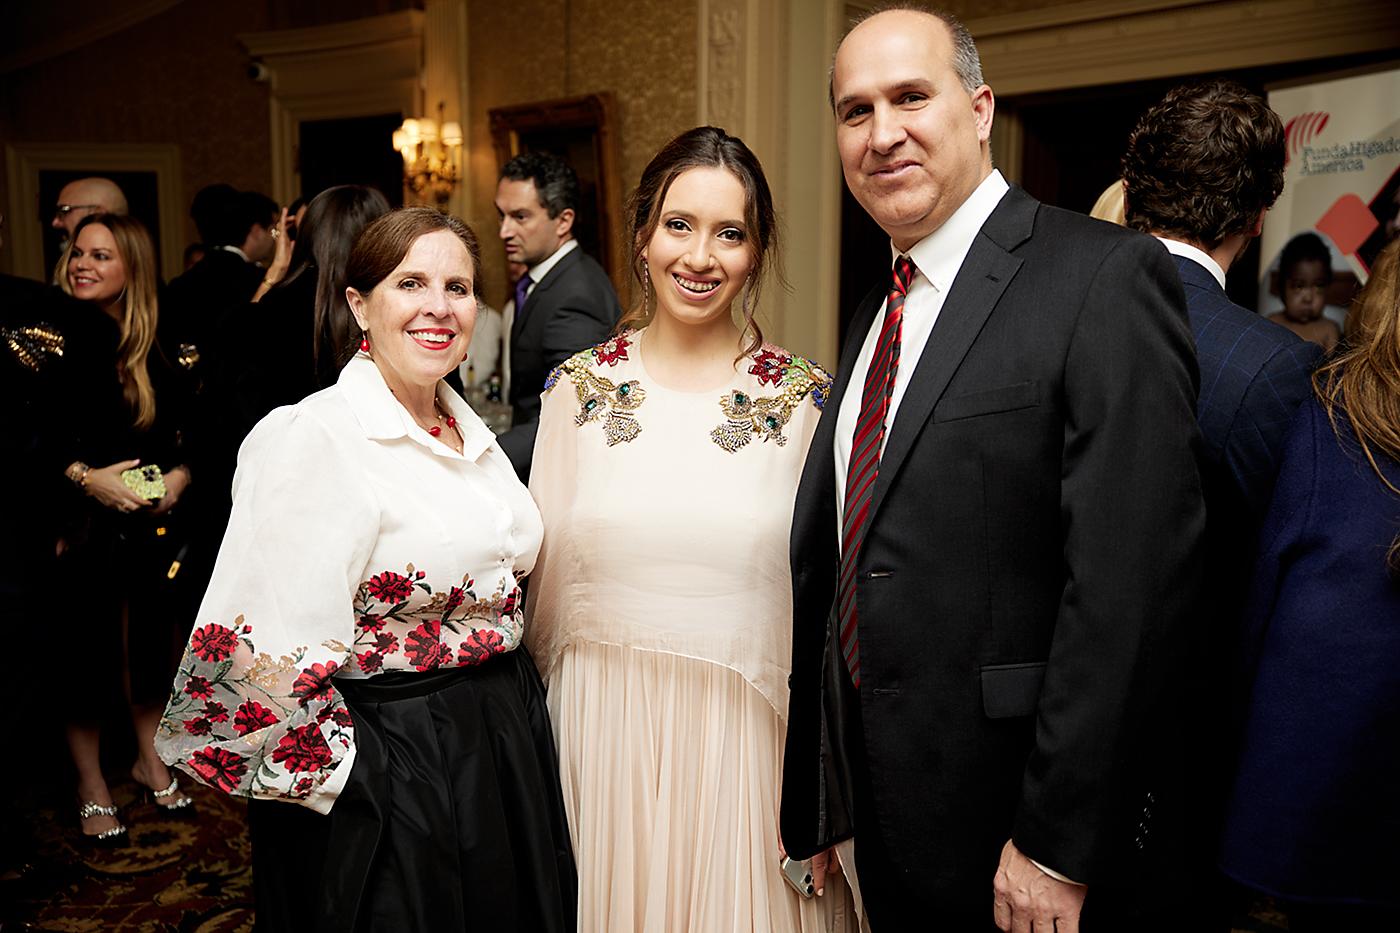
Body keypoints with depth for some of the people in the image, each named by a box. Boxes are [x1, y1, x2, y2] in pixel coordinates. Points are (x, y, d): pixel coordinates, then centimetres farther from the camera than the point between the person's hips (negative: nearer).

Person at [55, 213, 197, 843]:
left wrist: (181, 474, -11)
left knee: (153, 644, 14)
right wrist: (84, 476, -18)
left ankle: (150, 761, 35)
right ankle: (91, 786, 25)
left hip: (155, 523, 3)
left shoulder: (163, 346, 1)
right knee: (88, 655, 5)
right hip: (82, 524, -2)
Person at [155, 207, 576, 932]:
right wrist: (339, 777, -15)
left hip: (509, 738, 8)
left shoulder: (468, 429, 5)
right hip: (395, 773, -8)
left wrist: (507, 702, 15)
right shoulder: (314, 438, -19)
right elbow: (273, 654, -24)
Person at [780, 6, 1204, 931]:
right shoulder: (877, 310, 9)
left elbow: (1133, 577, -21)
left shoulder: (1107, 276, -15)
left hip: (1015, 817, -7)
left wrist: (1059, 845, -19)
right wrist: (813, 801, 12)